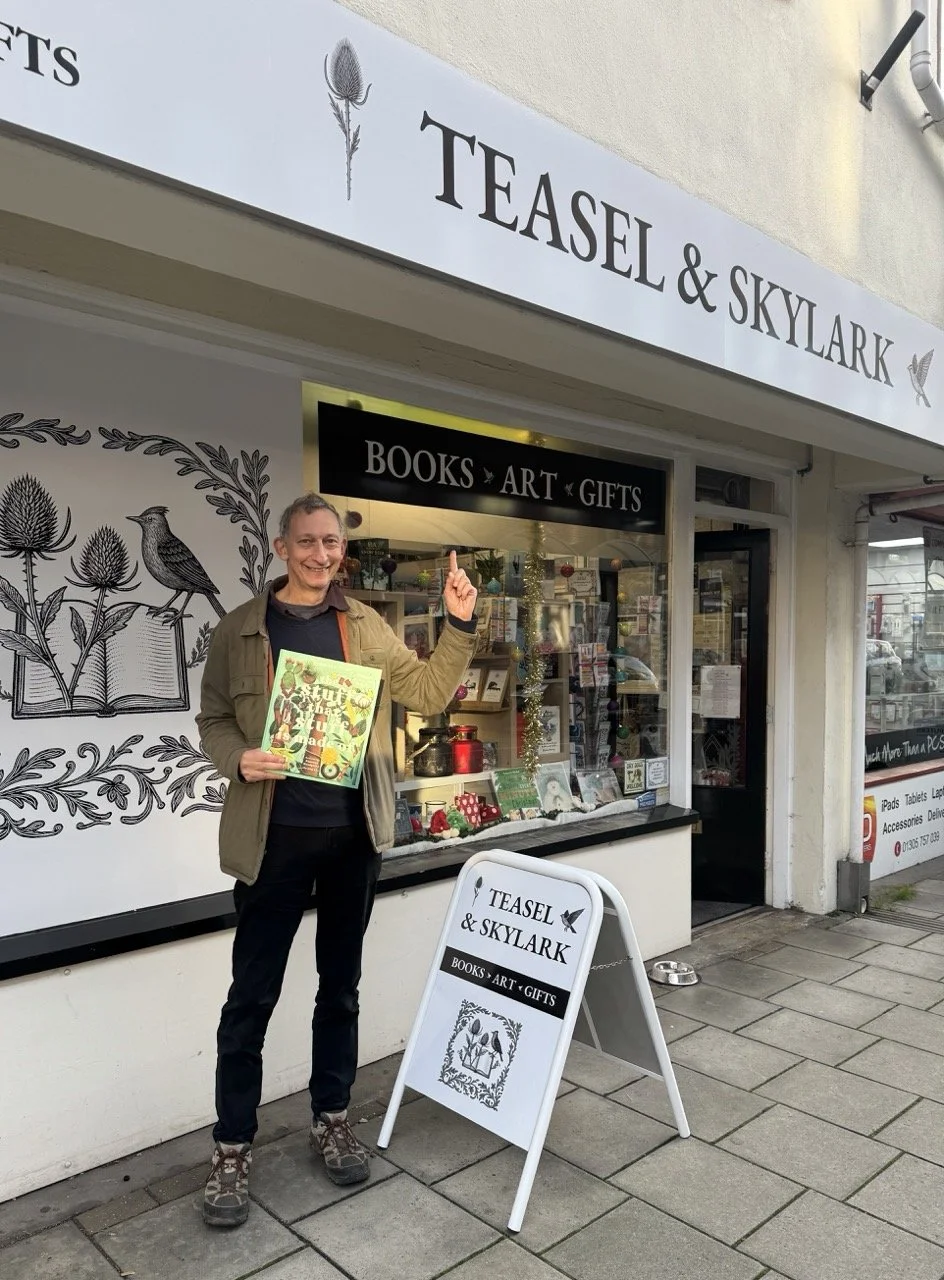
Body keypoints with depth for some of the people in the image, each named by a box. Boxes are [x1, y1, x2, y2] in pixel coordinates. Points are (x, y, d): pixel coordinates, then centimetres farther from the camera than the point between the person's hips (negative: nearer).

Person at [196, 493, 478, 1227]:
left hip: (354, 829, 3)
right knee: (253, 993, 7)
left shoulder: (367, 626, 5)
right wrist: (238, 759, -19)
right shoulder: (241, 631, -2)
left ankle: (332, 1118, 35)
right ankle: (232, 1148, 24)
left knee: (341, 984, 16)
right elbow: (212, 721, 2)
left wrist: (460, 626, -9)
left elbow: (427, 695, 3)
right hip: (274, 833, -2)